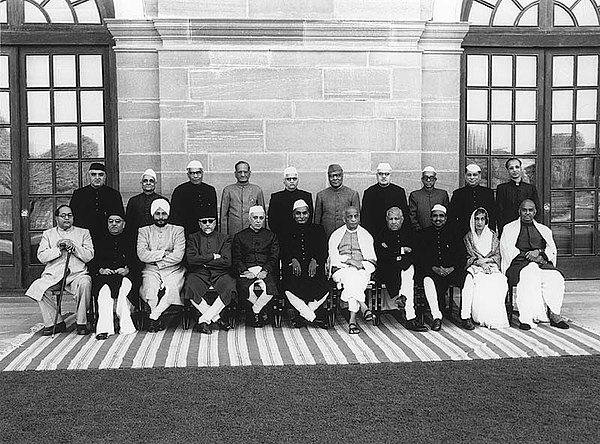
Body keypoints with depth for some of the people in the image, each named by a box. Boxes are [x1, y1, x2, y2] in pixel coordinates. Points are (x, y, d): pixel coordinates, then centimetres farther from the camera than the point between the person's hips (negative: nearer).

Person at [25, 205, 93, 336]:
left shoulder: (83, 233, 17)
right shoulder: (48, 234, 20)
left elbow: (89, 256, 4)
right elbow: (41, 257, 6)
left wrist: (73, 247, -8)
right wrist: (59, 249, -6)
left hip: (77, 273, -2)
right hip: (53, 274, 2)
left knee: (85, 282, -35)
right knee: (38, 287, -27)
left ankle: (82, 323, -20)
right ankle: (56, 322, -11)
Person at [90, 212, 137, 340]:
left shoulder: (131, 240, 16)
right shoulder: (101, 241, 22)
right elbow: (92, 263, 14)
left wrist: (127, 269, -12)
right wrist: (101, 270, -7)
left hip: (125, 276, -1)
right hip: (104, 277, 1)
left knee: (121, 289, -35)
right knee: (105, 290, -32)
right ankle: (104, 328, -38)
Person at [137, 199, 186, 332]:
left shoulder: (178, 230, 9)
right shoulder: (144, 231, 12)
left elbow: (178, 256, -5)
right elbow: (142, 255, -4)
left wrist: (154, 259, -5)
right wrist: (163, 253, -6)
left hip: (173, 270, -1)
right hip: (151, 270, 1)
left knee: (172, 288, -31)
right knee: (151, 288, -31)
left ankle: (153, 317, -17)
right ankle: (157, 320, -14)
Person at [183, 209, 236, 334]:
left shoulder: (225, 238, 11)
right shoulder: (193, 238, 12)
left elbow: (227, 262, -3)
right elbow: (191, 259, -5)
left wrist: (203, 261, -4)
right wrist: (213, 257, -5)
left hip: (220, 274, 0)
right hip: (198, 274, 0)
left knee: (230, 288, -31)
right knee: (189, 289, -32)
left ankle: (204, 320, -19)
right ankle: (217, 319, -17)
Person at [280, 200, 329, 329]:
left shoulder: (318, 230, 17)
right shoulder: (286, 231, 15)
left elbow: (323, 252, 7)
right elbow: (283, 252, 4)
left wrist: (314, 260, -12)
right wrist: (293, 260, -16)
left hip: (314, 269, 1)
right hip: (293, 269, -1)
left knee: (324, 289, -28)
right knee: (290, 289, -32)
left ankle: (301, 315, -10)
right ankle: (314, 317, -19)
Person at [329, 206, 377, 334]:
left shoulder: (366, 236, 20)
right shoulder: (336, 235, 16)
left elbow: (372, 259, 12)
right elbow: (333, 257, 3)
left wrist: (361, 265, -9)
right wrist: (349, 261, -13)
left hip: (362, 271, 0)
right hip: (341, 270, 0)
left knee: (355, 279, -34)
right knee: (351, 275, -36)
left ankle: (352, 320, -40)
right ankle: (363, 306, -40)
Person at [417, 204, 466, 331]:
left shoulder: (451, 233, 15)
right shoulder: (425, 234, 12)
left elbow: (459, 255, 8)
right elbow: (421, 257, 3)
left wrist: (452, 268, -11)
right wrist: (434, 268, -13)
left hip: (451, 270, 2)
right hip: (431, 270, -1)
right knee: (428, 280, -35)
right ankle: (436, 316, -32)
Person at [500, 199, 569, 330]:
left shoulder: (544, 230, 25)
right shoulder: (509, 228, 16)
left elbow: (552, 251, 12)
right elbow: (508, 251, 2)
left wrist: (538, 252, -10)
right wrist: (528, 256, -9)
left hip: (542, 264, 3)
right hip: (518, 264, -3)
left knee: (556, 278, -30)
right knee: (529, 277, -36)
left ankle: (553, 313, -28)